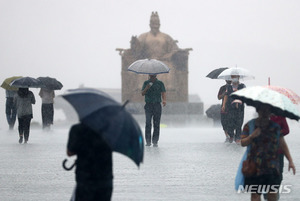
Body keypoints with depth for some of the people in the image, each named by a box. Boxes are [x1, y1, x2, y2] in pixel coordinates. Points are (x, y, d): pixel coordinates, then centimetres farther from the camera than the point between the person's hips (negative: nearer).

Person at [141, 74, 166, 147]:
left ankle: (155, 141, 1)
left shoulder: (160, 83, 8)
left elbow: (163, 92, -2)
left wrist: (164, 100, -21)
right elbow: (142, 93, 6)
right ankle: (148, 141, -8)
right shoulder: (146, 83, 11)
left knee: (156, 124, -2)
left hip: (157, 105, 0)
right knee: (148, 123, -9)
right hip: (148, 105, 0)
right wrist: (146, 88, -15)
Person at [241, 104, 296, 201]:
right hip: (255, 166, -1)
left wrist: (290, 161, 3)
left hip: (272, 166, 1)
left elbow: (283, 145, 10)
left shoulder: (275, 127, 9)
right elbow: (243, 143, 3)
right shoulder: (249, 125, 6)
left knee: (272, 193, -5)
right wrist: (252, 136, -15)